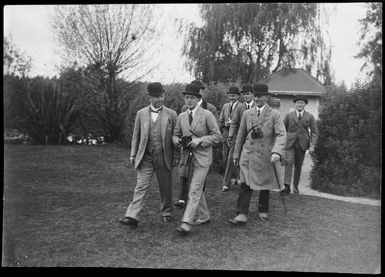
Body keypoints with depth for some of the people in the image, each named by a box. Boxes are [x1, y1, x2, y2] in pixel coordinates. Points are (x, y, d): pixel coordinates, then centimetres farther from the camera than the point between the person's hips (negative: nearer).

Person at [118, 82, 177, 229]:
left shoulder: (171, 114, 2)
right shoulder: (141, 113, 6)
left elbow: (175, 137, 4)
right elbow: (136, 135, 11)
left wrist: (176, 157, 2)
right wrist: (133, 154, 7)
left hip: (163, 157, 0)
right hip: (145, 157, 1)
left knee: (165, 187, 9)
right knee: (140, 186, -5)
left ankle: (166, 212, 29)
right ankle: (132, 217, -8)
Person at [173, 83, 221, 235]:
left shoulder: (207, 115, -7)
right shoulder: (181, 116, 8)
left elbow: (217, 136, -7)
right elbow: (175, 135, 16)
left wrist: (199, 140, -18)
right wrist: (178, 141, -8)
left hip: (202, 158, -6)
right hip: (187, 157, 6)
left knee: (194, 190, -11)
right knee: (197, 189, 16)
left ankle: (186, 223, -11)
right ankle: (204, 216, 32)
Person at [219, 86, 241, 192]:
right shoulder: (225, 106, 12)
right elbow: (221, 121, 15)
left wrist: (231, 123, -17)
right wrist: (224, 130, 3)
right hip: (226, 135, 6)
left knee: (230, 159, -8)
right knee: (226, 158, 12)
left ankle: (226, 183, -3)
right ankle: (236, 175, 35)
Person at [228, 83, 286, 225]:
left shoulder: (274, 115, -2)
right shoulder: (247, 114, 7)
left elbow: (281, 134, -13)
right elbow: (241, 135, 12)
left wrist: (276, 152, -29)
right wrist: (236, 154, 13)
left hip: (265, 156, -1)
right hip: (248, 155, 2)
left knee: (265, 185, 11)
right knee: (245, 185, -7)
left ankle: (263, 212, 29)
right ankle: (242, 215, -6)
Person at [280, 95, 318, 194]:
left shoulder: (310, 117, 5)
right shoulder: (288, 115, 5)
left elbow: (314, 132, 3)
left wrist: (312, 145, -7)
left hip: (302, 144, 1)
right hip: (290, 143, -1)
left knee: (298, 166, 8)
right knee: (289, 162, -17)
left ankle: (295, 186, 24)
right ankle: (287, 187, -21)